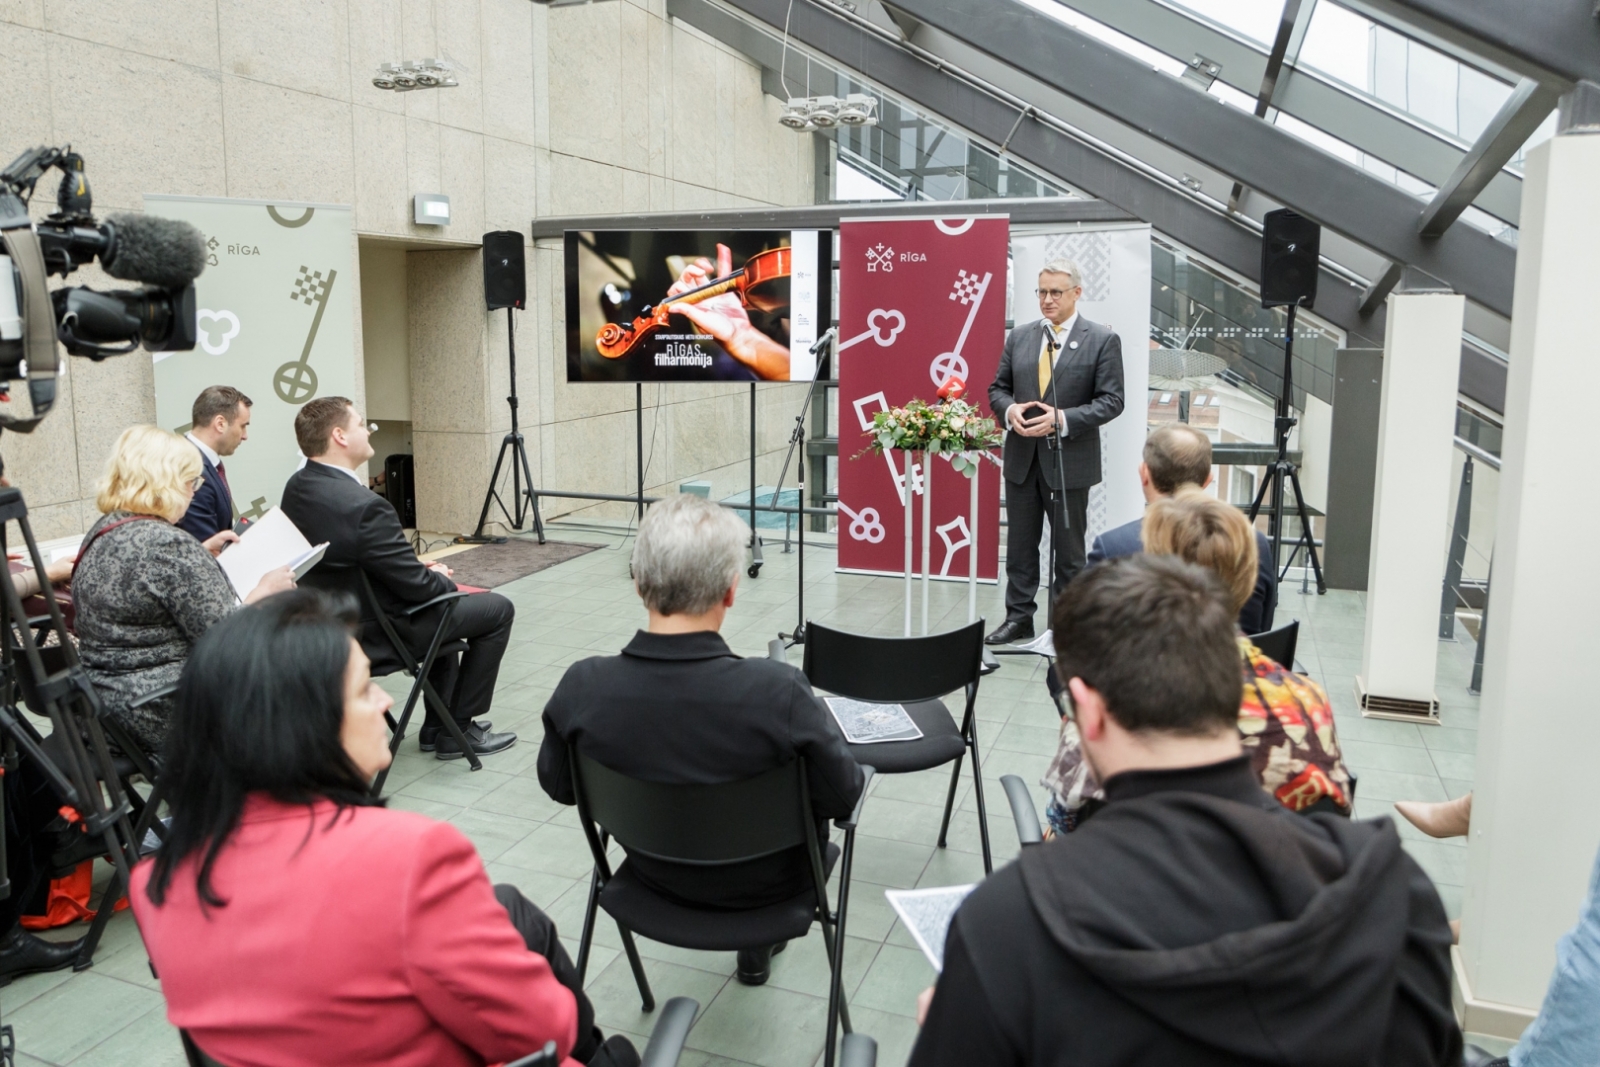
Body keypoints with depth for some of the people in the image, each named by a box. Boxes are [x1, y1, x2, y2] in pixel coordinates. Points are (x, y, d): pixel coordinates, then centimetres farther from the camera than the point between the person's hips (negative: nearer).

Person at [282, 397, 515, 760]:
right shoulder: (363, 505, -31)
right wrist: (442, 580, -1)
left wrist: (420, 568, 7)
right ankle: (457, 729, 15)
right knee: (497, 609, 7)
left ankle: (437, 725, 34)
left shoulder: (297, 487, -2)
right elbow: (417, 586, -24)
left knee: (442, 599, 31)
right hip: (376, 633, -9)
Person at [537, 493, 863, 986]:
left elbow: (559, 787, -5)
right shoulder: (778, 691, -35)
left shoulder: (581, 688, -25)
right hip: (764, 884, -3)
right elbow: (844, 797, -19)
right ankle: (758, 942, 37)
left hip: (653, 873, 3)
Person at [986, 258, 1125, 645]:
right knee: (1020, 543, 11)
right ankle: (1018, 617, 23)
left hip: (1070, 461, -4)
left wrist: (1062, 419, -21)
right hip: (1022, 458, 4)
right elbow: (998, 389, 11)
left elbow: (1110, 401, -9)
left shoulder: (1103, 340, -5)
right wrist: (1010, 410, -12)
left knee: (1068, 549, 8)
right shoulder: (1019, 336, 7)